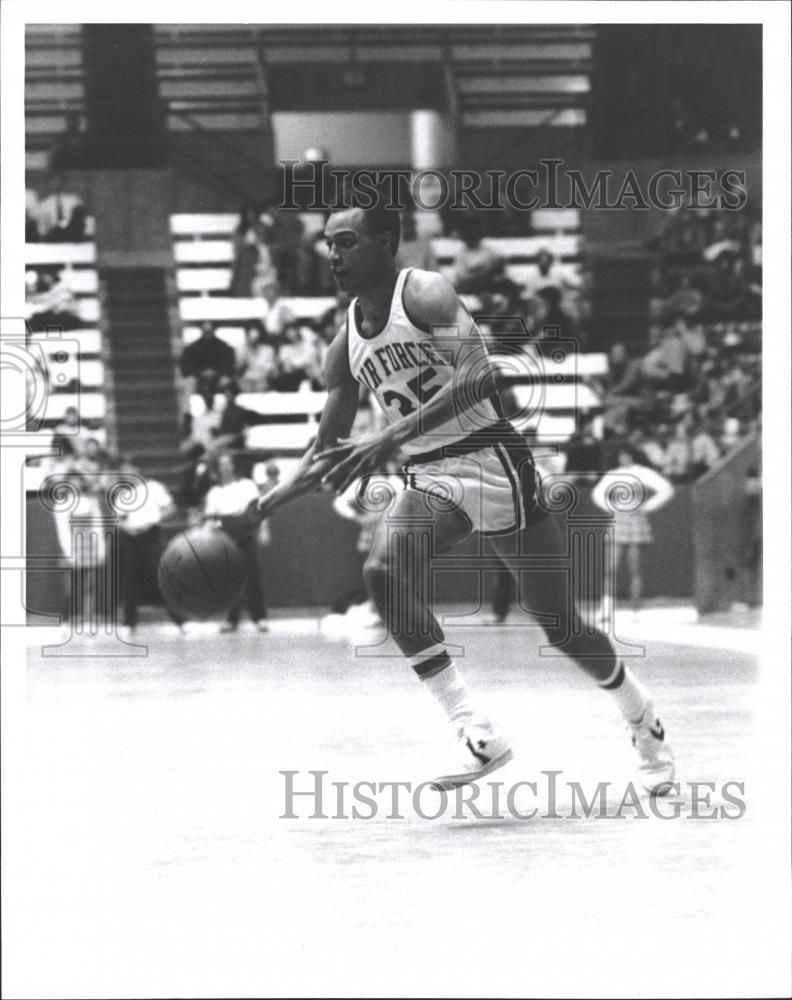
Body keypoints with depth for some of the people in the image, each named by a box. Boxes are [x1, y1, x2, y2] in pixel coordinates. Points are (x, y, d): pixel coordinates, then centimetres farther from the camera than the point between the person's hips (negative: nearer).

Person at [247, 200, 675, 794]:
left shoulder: (426, 295, -11)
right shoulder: (347, 341, 10)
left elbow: (477, 376, -27)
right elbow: (327, 450, 16)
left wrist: (391, 438, -36)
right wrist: (265, 504, 0)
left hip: (490, 460, -5)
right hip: (427, 478, 5)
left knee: (561, 626, 2)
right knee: (384, 571, -27)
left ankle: (642, 717, 33)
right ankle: (479, 737, -27)